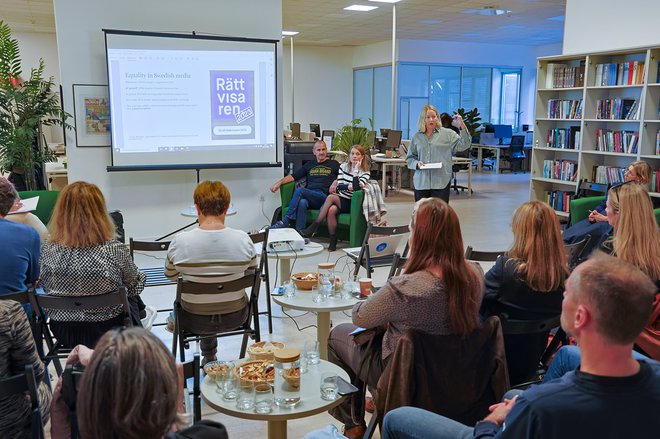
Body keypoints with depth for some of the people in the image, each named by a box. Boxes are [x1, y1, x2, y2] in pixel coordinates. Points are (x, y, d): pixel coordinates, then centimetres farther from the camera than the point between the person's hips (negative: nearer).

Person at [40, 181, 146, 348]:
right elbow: (135, 286, -7)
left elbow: (47, 288, 2)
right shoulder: (114, 250, -24)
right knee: (132, 300, 31)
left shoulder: (47, 250, -15)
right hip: (108, 330, -3)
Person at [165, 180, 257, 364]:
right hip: (235, 318, 1)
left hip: (195, 321, 0)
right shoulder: (243, 239, -17)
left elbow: (170, 275, 0)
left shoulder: (180, 241, -19)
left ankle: (209, 356, 51)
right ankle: (209, 357, 51)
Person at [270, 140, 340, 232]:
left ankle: (285, 222, -29)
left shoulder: (334, 164, 19)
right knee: (302, 202, -35)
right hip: (308, 197, 3)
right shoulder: (309, 165, 28)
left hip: (324, 197, -3)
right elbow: (293, 176, 21)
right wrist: (280, 182, 6)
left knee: (299, 190, -29)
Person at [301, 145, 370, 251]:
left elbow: (356, 188, -17)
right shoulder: (343, 166, 11)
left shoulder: (365, 173, 1)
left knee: (331, 197, -32)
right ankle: (333, 241, -24)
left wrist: (356, 170, -16)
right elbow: (339, 185, 3)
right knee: (331, 210, -33)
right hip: (340, 199, 3)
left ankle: (313, 228, -27)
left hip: (351, 203, -3)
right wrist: (350, 186, -12)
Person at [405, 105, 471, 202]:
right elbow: (409, 158, 15)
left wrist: (462, 126, -14)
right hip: (421, 182, 2)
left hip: (441, 182, -2)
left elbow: (464, 145, -4)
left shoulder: (448, 134, 6)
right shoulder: (417, 137, 12)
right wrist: (417, 163, -6)